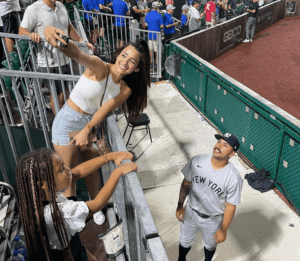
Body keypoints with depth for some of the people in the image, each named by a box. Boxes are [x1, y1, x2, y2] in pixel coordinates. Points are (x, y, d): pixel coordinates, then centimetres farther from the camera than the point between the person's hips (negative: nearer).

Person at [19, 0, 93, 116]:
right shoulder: (33, 10, -10)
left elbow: (69, 27, 22)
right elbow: (22, 31, -9)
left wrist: (82, 41, 14)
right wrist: (31, 34, -31)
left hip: (65, 59, 6)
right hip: (49, 63, -6)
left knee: (66, 92, 16)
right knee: (56, 95, 6)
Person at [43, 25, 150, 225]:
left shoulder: (125, 90, -7)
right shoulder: (100, 68, -23)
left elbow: (104, 110, -17)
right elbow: (78, 55, -43)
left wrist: (87, 129, -35)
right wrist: (63, 42, -66)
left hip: (90, 124, 5)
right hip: (68, 123, -5)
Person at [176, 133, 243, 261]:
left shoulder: (234, 178, -28)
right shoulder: (196, 161, -20)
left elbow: (230, 206, -17)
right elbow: (186, 183, -5)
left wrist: (223, 230, -8)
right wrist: (180, 206, 1)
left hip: (213, 220, -2)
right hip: (191, 212, 2)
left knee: (210, 245, 28)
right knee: (185, 241, 27)